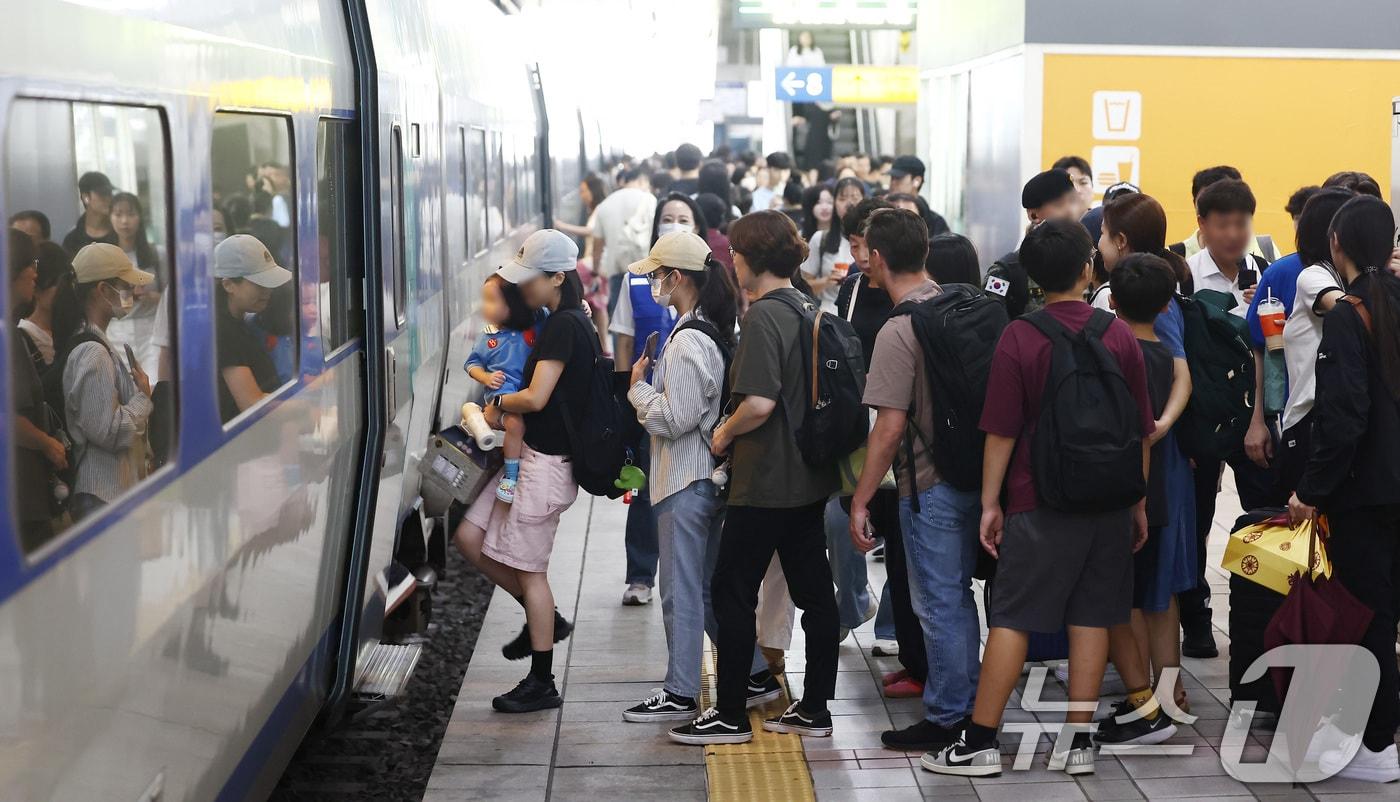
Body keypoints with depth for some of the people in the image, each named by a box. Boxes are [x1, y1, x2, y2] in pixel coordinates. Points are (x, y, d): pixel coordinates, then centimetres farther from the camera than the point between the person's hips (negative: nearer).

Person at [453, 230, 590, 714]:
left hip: (547, 462, -10)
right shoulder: (570, 322, 12)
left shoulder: (563, 325, -18)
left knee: (530, 569, -1)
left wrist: (499, 406, -4)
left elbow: (536, 398, -24)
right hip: (530, 455, 10)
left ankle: (542, 684, 10)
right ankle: (545, 620, 24)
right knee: (469, 537, 12)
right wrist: (504, 409, 6)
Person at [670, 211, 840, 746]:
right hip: (810, 477, 9)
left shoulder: (763, 316, -17)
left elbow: (759, 402, -26)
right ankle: (815, 710, 19)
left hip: (765, 481, -9)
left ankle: (730, 716, 6)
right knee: (814, 590, 11)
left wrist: (725, 433, -7)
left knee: (732, 594, 1)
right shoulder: (809, 310, 9)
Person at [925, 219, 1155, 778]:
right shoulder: (1119, 335, 1)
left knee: (1011, 619, 0)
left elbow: (1001, 433, -9)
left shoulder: (1019, 338, -9)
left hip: (1041, 502, -3)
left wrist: (990, 503, 0)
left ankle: (980, 742, 2)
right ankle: (1077, 741, 11)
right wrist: (1139, 504, 15)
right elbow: (1141, 431, 6)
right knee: (1091, 617, 8)